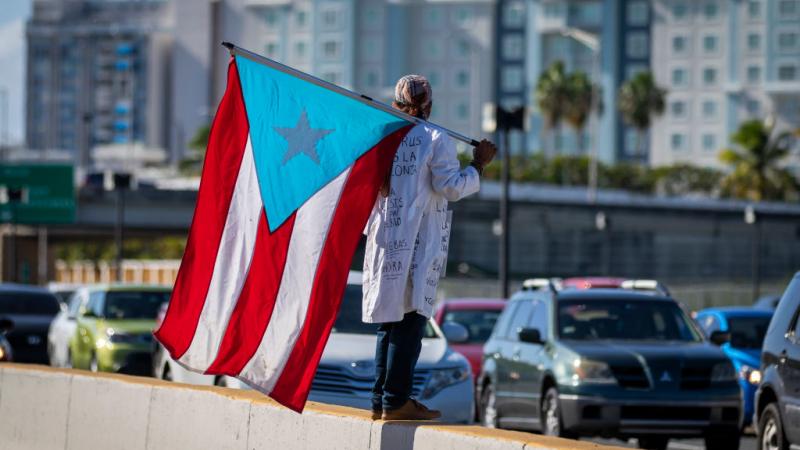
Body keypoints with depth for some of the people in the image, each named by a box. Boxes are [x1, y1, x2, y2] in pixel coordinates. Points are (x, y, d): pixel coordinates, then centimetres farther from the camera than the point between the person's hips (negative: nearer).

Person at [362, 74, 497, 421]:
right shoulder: (436, 139, -6)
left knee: (389, 321, 12)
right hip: (419, 245, -5)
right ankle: (396, 401, -8)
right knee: (410, 320, -5)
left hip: (384, 240, 5)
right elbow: (450, 187, -10)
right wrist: (478, 165, 2)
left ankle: (380, 401, 12)